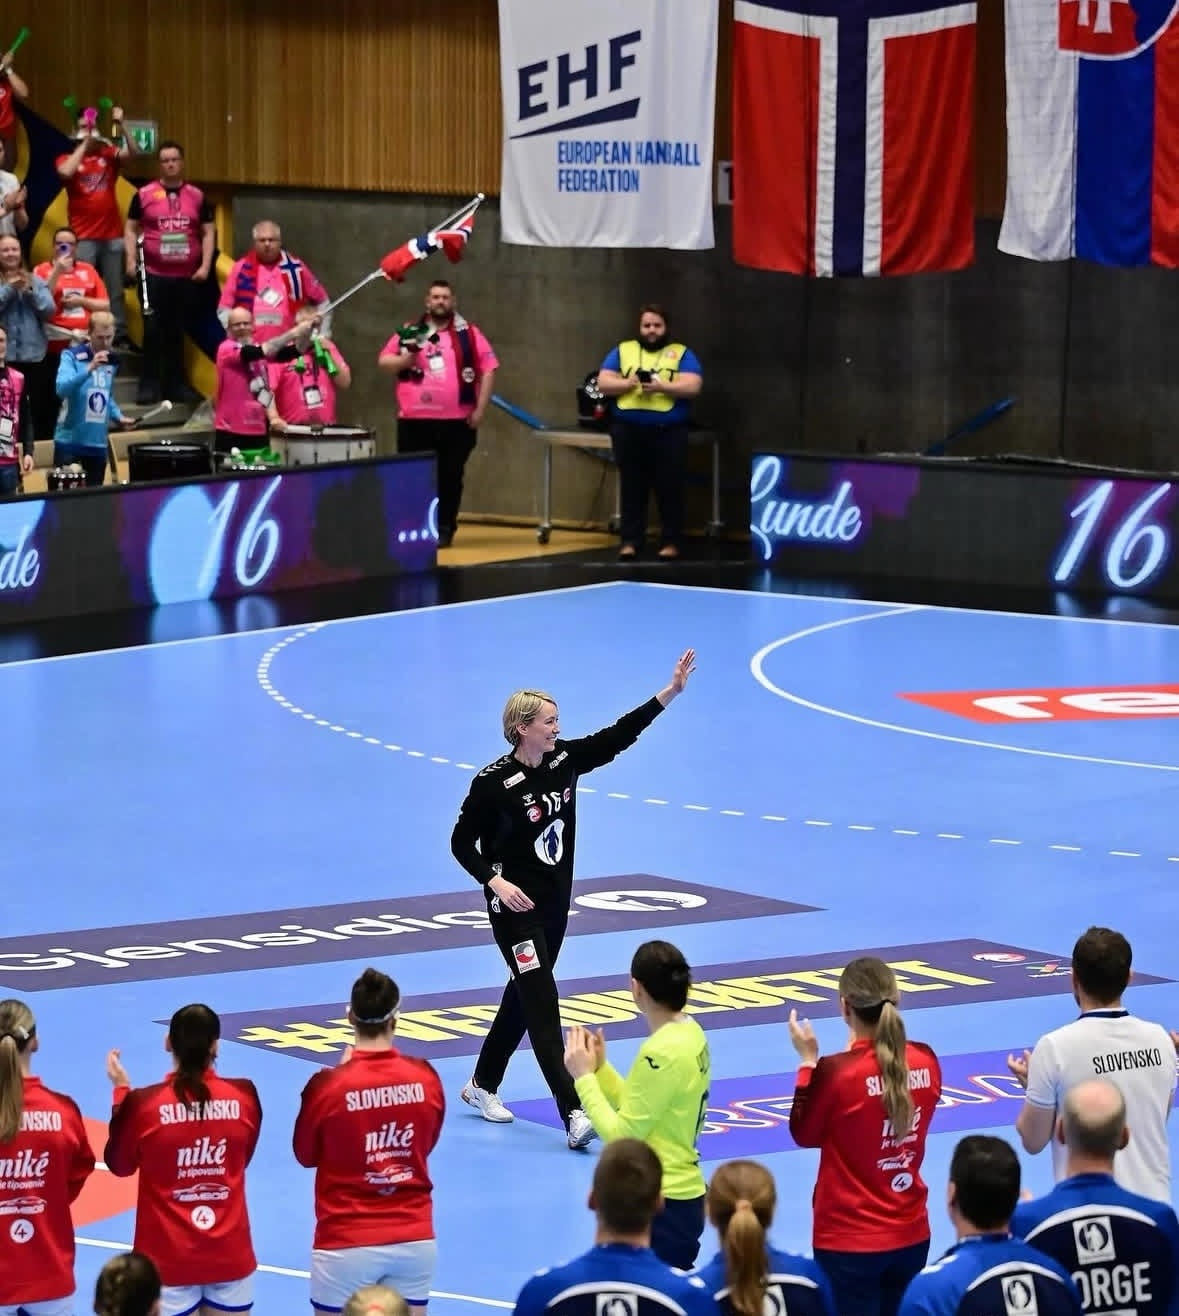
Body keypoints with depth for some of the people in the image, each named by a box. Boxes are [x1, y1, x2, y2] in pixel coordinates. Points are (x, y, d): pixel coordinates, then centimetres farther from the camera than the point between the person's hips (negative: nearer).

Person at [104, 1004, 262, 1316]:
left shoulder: (144, 1104, -14)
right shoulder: (243, 1095, -7)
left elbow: (119, 1165, 4)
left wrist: (121, 1090, 10)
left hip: (169, 1258, -2)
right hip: (229, 1255, 2)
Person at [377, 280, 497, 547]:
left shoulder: (469, 334, 4)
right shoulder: (410, 332, 9)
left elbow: (488, 370, 3)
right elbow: (383, 361, 10)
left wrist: (479, 409, -3)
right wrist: (406, 359, -10)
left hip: (456, 422, -1)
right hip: (415, 421, 1)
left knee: (449, 477, 4)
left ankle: (444, 530, 12)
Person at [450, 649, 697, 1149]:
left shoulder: (565, 759, -1)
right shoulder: (493, 783, -18)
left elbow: (617, 737, -3)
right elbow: (462, 842, -10)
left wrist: (670, 692, -10)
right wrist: (496, 882, -23)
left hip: (556, 901, 8)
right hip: (515, 906, -8)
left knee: (525, 994, 18)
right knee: (541, 1001, -13)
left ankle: (483, 1085, 35)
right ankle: (573, 1113, -21)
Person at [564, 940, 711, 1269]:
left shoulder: (662, 1052, -22)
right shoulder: (690, 1033, 7)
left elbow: (621, 1135, -18)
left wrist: (583, 1077, -11)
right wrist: (600, 1068, 5)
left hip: (661, 1203, -10)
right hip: (681, 1191, 10)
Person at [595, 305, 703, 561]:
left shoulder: (681, 354, 7)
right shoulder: (623, 351, 13)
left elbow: (692, 387, -6)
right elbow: (603, 383, 6)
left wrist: (662, 387, -18)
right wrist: (628, 383, -12)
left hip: (669, 433, -2)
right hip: (629, 431, 2)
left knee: (669, 489, -1)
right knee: (632, 488, 5)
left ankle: (671, 542, 5)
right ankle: (630, 540, 9)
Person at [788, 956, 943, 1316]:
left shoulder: (835, 1072, -19)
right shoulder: (925, 1061, -5)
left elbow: (804, 1135, -4)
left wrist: (808, 1061, 0)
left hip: (849, 1240, -5)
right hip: (911, 1234, 5)